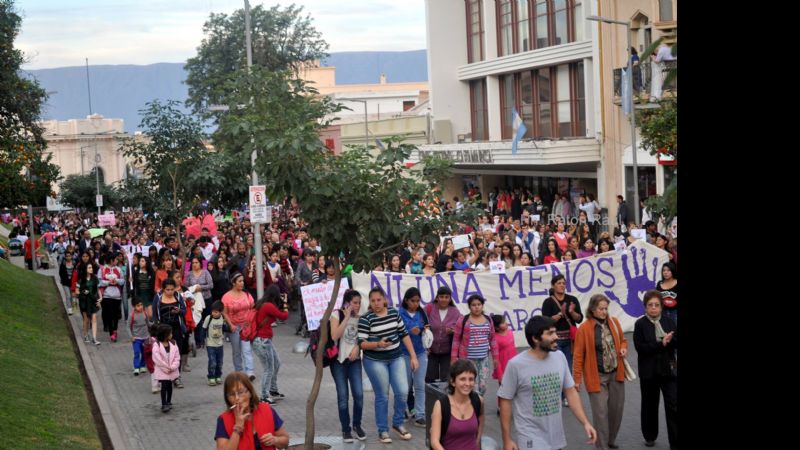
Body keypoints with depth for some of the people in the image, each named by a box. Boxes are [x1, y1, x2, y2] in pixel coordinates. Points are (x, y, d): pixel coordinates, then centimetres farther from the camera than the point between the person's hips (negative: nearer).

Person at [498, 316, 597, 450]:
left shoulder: (560, 357, -1)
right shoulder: (516, 364, -14)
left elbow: (571, 392, 8)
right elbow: (505, 401, -7)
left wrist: (585, 423, -1)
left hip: (557, 438, 5)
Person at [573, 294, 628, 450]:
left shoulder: (614, 322, 2)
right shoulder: (584, 328, -13)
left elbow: (622, 340, 18)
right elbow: (578, 355, -9)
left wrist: (623, 349, -5)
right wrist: (577, 379, -9)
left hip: (616, 374, 5)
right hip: (597, 376, -5)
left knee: (617, 408, 12)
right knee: (601, 412, -5)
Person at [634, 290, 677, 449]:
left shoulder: (668, 321, 3)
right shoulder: (640, 324, -6)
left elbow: (676, 343, -1)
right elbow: (640, 347, -16)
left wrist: (669, 339, -21)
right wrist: (661, 344, -22)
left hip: (669, 370, 1)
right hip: (649, 372, -1)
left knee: (673, 405, -5)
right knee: (650, 405, 13)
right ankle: (650, 436, 32)